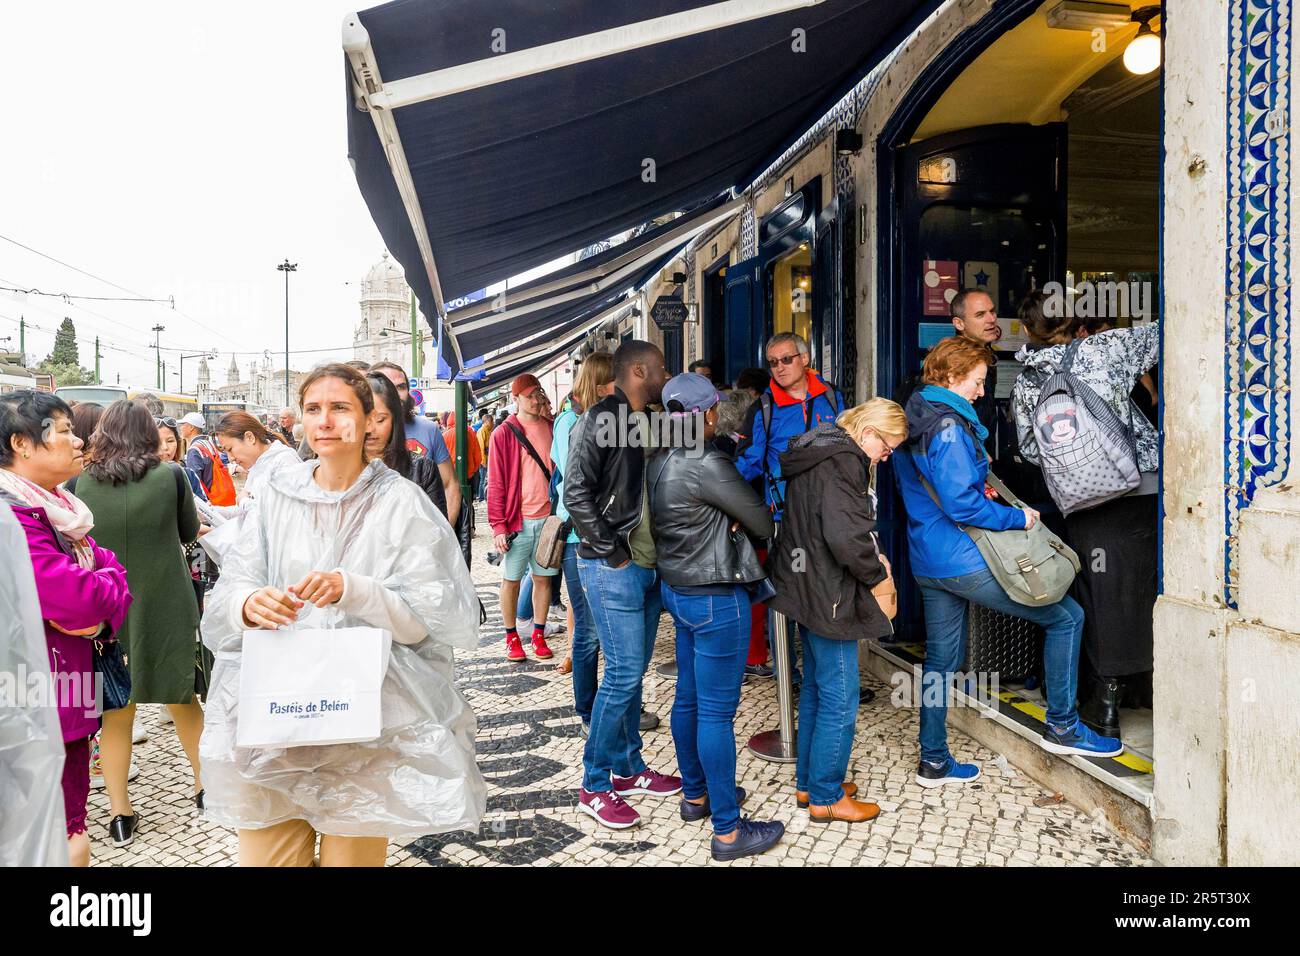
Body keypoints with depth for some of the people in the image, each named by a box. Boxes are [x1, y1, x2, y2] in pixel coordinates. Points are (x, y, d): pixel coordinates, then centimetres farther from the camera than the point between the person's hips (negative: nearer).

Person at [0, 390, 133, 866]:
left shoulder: (58, 509, 14)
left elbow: (112, 573, 12)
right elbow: (78, 598, -25)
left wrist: (98, 613, -8)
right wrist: (106, 589, -3)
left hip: (67, 707, 9)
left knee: (69, 836, 17)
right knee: (67, 845, -4)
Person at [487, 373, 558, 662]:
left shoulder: (552, 429, 7)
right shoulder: (503, 434, -3)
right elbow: (496, 484, -5)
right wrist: (498, 525, -11)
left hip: (548, 518, 3)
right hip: (517, 520, -3)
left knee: (544, 578, 9)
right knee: (511, 580, 5)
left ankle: (539, 635, 21)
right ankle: (512, 637, 18)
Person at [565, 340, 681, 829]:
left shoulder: (648, 423, 13)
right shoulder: (600, 420, -11)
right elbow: (576, 493, -17)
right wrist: (612, 552, -16)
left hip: (648, 565, 8)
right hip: (612, 568, -8)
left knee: (634, 671, 14)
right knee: (623, 673, -6)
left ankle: (628, 768, 27)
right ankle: (594, 786, 7)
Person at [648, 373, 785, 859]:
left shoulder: (659, 461, 4)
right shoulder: (707, 464, -22)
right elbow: (762, 522, -13)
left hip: (677, 588, 9)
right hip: (715, 598, -9)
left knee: (688, 697, 20)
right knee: (717, 711, -2)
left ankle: (695, 795, 36)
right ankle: (728, 830, 8)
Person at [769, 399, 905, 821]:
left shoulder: (818, 451, 13)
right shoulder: (842, 461, -20)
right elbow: (845, 536, -29)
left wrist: (871, 553, 8)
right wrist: (876, 572, -11)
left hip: (808, 589, 11)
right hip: (828, 596, -11)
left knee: (815, 687, 20)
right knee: (839, 698, 0)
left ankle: (808, 782, 31)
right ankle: (826, 798, 12)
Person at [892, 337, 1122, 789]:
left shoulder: (910, 424, 12)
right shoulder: (948, 427, -18)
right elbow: (961, 503, -24)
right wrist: (1017, 517, -14)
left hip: (927, 561, 10)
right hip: (964, 560, -10)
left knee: (941, 656, 16)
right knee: (1067, 617, 4)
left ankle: (933, 761, 23)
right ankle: (1061, 725, 12)